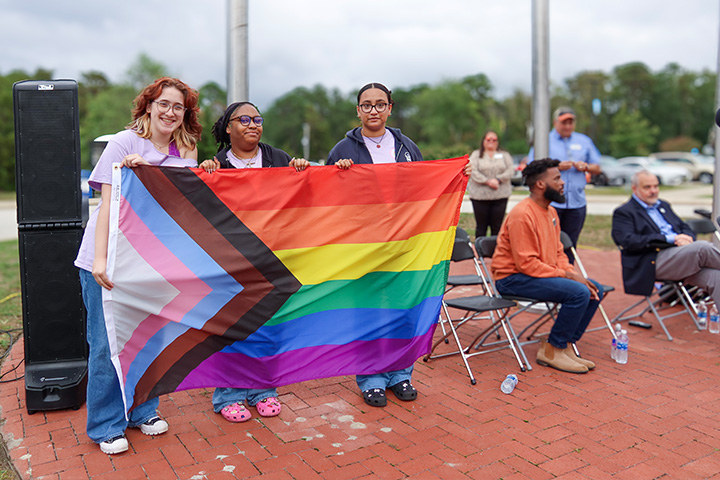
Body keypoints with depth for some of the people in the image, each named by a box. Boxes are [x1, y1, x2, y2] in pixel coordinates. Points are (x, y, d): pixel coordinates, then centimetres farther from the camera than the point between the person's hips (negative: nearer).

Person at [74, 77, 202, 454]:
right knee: (108, 342, 1)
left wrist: (145, 168, -23)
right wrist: (100, 259, -19)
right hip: (108, 260, -4)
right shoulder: (123, 143, -5)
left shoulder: (186, 154, 8)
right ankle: (106, 426, 16)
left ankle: (142, 411, 28)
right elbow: (108, 201, -11)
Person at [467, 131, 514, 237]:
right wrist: (488, 181, -15)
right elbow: (473, 172, -6)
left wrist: (498, 180, -13)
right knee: (481, 226, 3)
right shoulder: (476, 155, 8)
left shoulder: (504, 155, 14)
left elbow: (510, 171, 2)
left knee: (497, 226, 2)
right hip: (480, 196, -1)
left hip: (500, 196, 2)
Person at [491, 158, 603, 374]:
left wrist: (573, 273, -3)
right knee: (578, 293, -23)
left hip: (544, 273, 10)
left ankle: (565, 345, 5)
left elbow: (558, 253, 15)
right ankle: (552, 350, -8)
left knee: (595, 290, 0)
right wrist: (566, 275, -19)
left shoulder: (551, 211, 11)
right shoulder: (522, 215, -19)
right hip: (512, 278, -10)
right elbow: (526, 263, -23)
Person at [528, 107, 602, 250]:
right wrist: (556, 166, -12)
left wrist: (586, 167, -5)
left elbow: (597, 168, 17)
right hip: (550, 202, -3)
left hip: (577, 202, 3)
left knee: (570, 245, 7)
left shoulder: (584, 141, 16)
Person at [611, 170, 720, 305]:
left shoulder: (664, 206, 28)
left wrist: (687, 238, -2)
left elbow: (685, 228, 26)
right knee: (703, 247, -29)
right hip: (656, 261, -6)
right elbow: (629, 242, -11)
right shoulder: (623, 212, 4)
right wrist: (671, 239, -16)